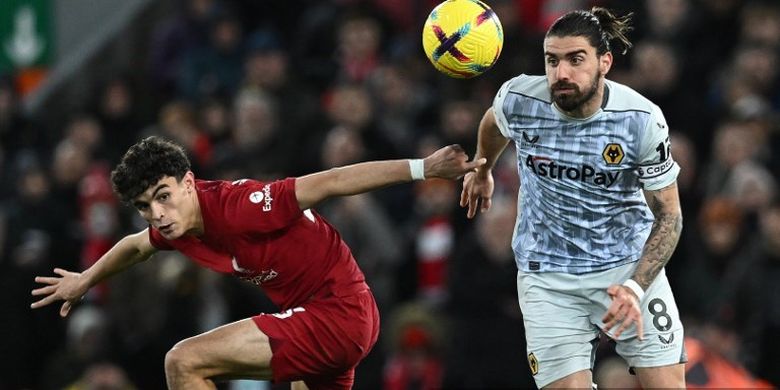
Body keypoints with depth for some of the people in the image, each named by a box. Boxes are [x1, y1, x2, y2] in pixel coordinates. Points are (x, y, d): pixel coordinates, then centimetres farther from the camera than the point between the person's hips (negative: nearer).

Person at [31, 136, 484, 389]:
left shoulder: (236, 205, -23)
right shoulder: (174, 226, 2)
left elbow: (331, 182, -25)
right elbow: (136, 246, 27)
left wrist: (423, 168, -30)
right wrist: (86, 280, 44)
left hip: (338, 313, -10)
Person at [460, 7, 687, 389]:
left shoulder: (642, 120, -17)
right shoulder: (518, 100, -13)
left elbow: (668, 216, -10)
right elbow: (492, 123, 14)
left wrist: (635, 287, -23)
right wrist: (482, 172, 31)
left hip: (631, 264, -1)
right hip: (547, 275, 1)